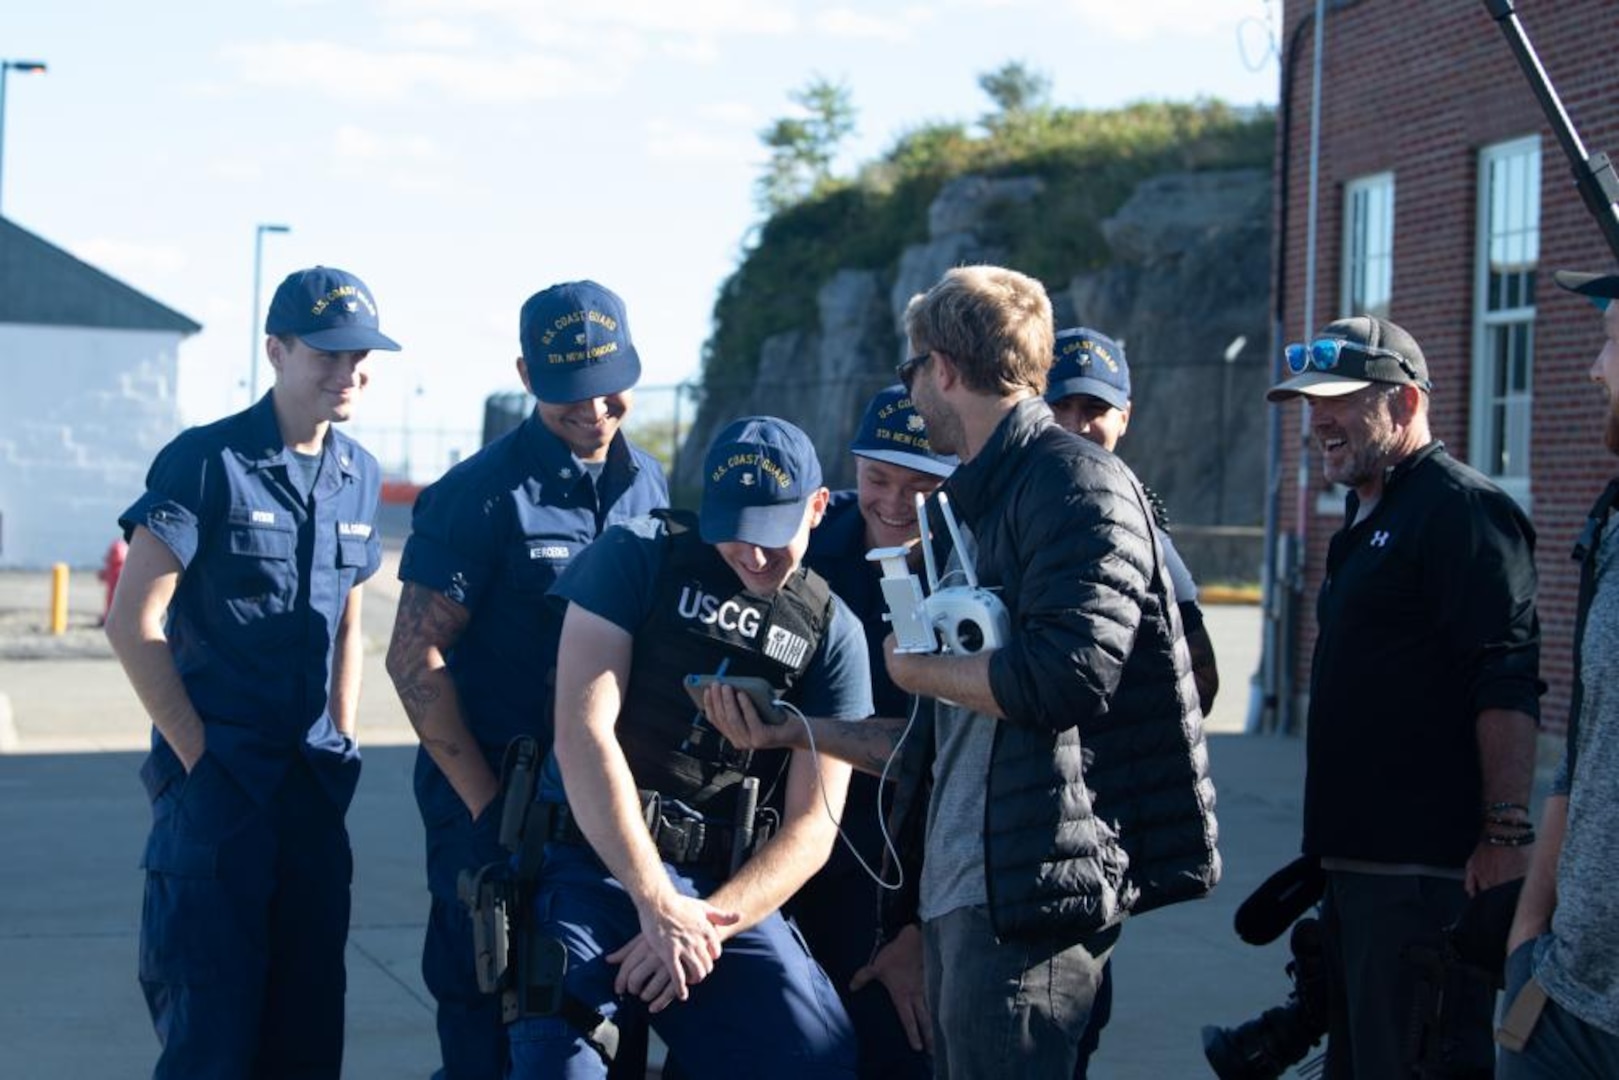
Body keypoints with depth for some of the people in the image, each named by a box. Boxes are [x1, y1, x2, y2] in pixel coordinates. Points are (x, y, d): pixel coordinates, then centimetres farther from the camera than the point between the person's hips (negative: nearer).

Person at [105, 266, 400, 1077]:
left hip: (314, 786, 6)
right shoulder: (206, 462, -10)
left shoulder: (358, 475, 10)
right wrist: (198, 754, -11)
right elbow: (132, 623, -11)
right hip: (218, 776, -6)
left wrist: (341, 745, 11)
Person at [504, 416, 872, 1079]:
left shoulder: (832, 634, 9)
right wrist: (658, 905, -14)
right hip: (590, 862, -3)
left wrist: (707, 924, -13)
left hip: (722, 889, 3)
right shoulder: (636, 558, 1)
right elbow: (581, 733, -8)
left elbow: (811, 826, 4)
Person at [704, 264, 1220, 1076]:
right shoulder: (982, 506, 22)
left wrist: (919, 668, -8)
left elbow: (1067, 674, -24)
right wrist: (792, 731, 24)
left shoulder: (1076, 482, -8)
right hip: (960, 891, 10)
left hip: (1030, 889, -10)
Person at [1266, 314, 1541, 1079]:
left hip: (1427, 865, -10)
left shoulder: (1464, 511, -13)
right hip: (1357, 857, 10)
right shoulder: (1367, 516, 19)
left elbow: (1508, 687, -20)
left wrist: (1505, 834, -24)